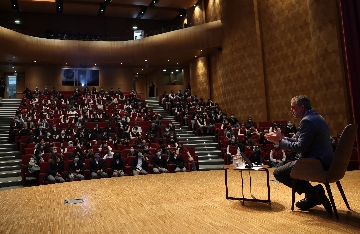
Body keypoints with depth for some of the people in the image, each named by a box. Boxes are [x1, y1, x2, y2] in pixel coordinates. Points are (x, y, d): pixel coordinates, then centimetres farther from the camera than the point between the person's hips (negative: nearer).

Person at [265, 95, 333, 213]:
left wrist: (280, 141, -11)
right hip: (325, 162, 11)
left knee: (278, 173, -3)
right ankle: (312, 195, 21)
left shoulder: (307, 121, -18)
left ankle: (313, 192, -4)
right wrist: (282, 138, 12)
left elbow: (300, 147, -21)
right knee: (290, 165, 29)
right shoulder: (317, 117, 15)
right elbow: (300, 141, 18)